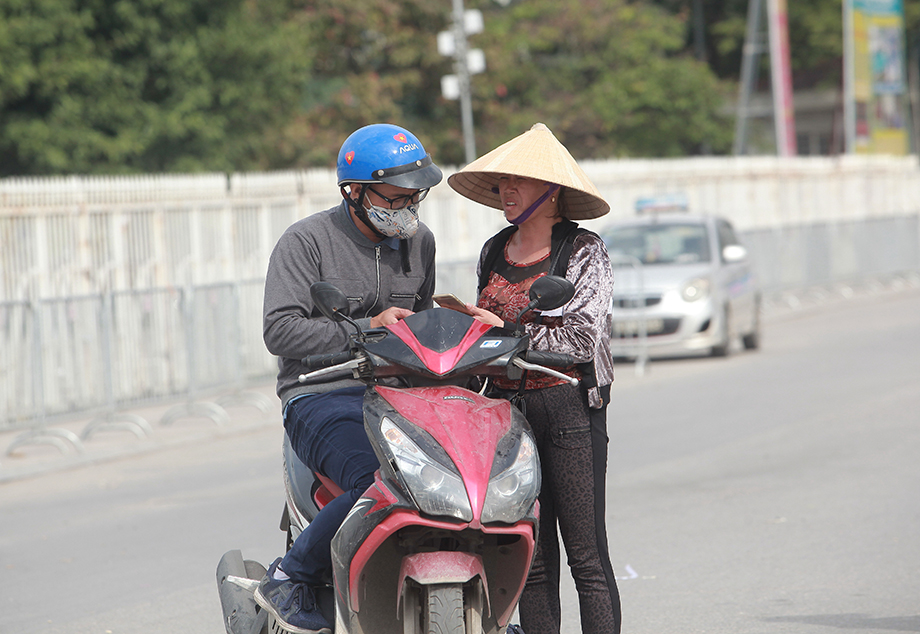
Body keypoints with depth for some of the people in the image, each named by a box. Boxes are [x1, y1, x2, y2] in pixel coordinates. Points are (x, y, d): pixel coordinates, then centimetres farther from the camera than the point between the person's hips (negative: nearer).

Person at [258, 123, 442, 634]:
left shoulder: (419, 242, 15)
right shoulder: (306, 241, -6)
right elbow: (280, 331, -14)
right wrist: (367, 328, -19)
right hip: (322, 397, -6)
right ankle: (288, 577, -14)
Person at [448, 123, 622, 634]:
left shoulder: (584, 250, -4)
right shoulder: (494, 253, 14)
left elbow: (583, 337, -13)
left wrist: (507, 330, -12)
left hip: (570, 406, -6)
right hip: (508, 410, 6)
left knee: (588, 558, -7)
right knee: (532, 558, 6)